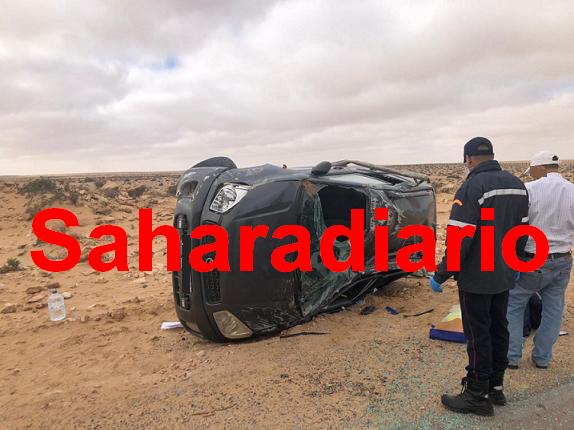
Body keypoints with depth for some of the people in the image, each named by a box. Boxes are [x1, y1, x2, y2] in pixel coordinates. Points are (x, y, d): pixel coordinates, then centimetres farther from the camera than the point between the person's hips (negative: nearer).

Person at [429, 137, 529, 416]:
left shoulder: (472, 187, -19)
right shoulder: (517, 185, 6)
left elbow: (459, 240, -24)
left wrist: (440, 275, -16)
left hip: (476, 278, -8)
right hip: (504, 276, 8)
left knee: (478, 335, 3)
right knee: (499, 330, 18)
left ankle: (478, 396, 16)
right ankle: (495, 387, 32)